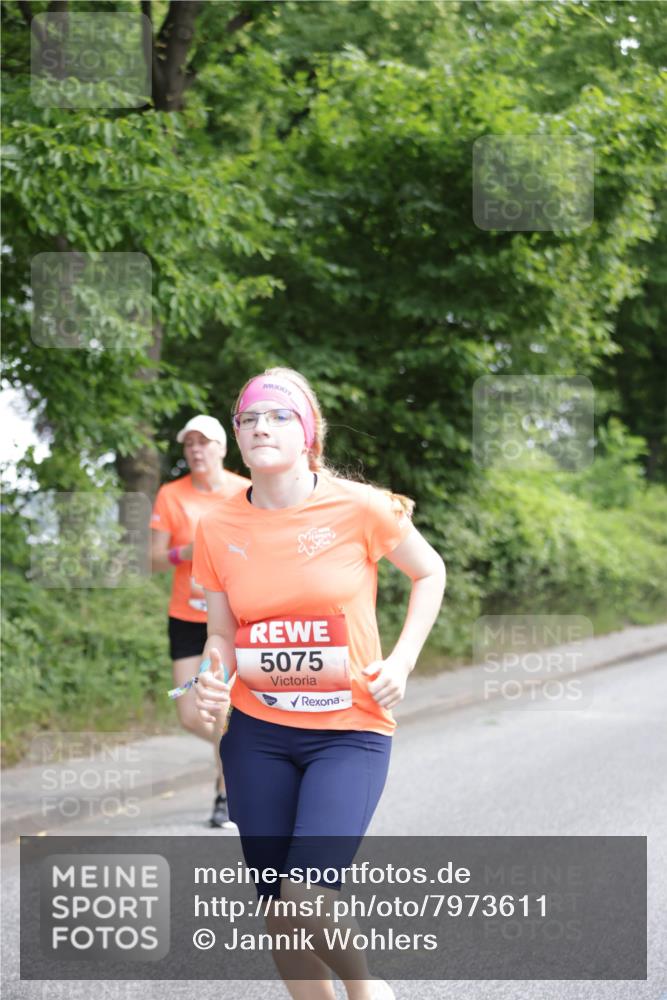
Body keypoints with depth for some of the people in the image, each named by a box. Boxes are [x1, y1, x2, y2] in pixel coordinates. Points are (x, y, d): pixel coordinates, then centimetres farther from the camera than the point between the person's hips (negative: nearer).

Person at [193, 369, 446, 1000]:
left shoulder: (358, 508, -10)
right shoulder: (218, 528, -1)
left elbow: (430, 573, 6)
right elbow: (221, 635, 10)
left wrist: (401, 661, -5)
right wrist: (211, 682, -11)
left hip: (349, 731, -3)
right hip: (256, 734, 4)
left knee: (306, 897, -18)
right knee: (277, 910, 6)